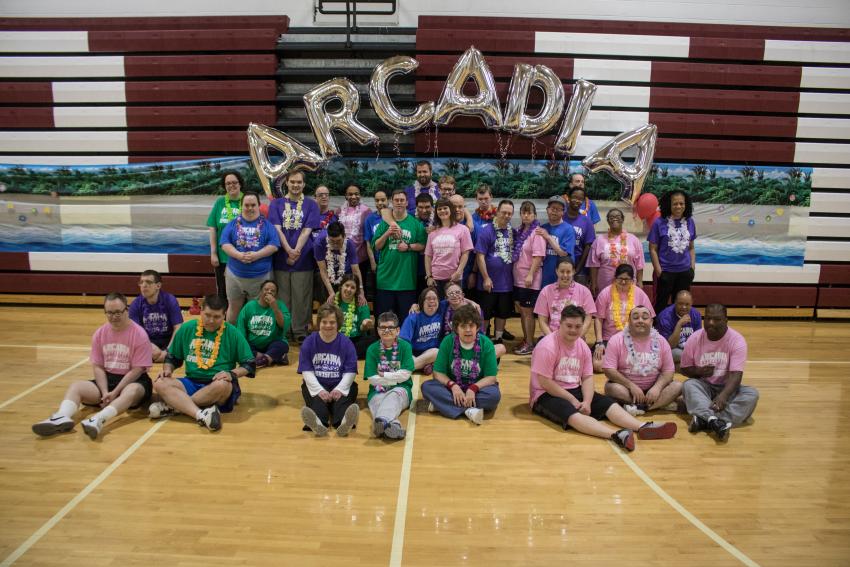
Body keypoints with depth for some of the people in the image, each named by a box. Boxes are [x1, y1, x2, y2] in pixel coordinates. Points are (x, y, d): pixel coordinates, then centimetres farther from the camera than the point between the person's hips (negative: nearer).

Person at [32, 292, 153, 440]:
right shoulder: (100, 333, 3)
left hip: (133, 381, -6)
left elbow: (137, 370, -14)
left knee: (132, 391, -39)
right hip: (108, 379, 6)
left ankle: (99, 420, -62)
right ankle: (62, 418, -44)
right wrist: (105, 392, -12)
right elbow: (97, 366, 4)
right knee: (76, 386, -16)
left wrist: (115, 392, -20)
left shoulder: (139, 334, -12)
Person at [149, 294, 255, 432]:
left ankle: (173, 405, -22)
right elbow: (172, 357, 18)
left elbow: (249, 364, -1)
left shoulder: (233, 333, -3)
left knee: (222, 385, -38)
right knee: (160, 383, -23)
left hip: (218, 384, -3)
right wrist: (168, 369, -3)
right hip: (191, 383, 3)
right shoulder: (187, 328, 7)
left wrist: (232, 374, -18)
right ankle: (200, 414, -42)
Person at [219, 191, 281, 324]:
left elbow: (274, 245, -7)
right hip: (235, 274, 1)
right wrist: (238, 255, -20)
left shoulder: (267, 224, 1)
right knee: (234, 308, 14)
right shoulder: (233, 224, 6)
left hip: (261, 276, -1)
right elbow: (225, 243, -3)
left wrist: (257, 255, -20)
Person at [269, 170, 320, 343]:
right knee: (282, 297, 7)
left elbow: (306, 231, -4)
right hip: (281, 257, 1)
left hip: (303, 259, -1)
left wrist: (296, 252, -13)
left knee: (301, 297, 3)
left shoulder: (311, 204, 4)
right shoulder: (276, 204, 6)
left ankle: (300, 331, 13)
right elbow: (277, 229, -3)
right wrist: (289, 250, -15)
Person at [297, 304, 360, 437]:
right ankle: (318, 424, -63)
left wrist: (339, 389, -20)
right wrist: (319, 390, -19)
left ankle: (343, 423, -63)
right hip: (315, 385, 0)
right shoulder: (309, 342, 4)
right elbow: (306, 371, -3)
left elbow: (350, 372, -1)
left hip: (340, 386, 0)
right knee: (317, 400, -32)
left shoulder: (346, 343, 3)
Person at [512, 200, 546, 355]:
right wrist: (514, 272, 8)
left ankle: (530, 343, 11)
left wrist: (530, 275, -23)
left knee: (528, 311, 0)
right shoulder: (518, 231, 9)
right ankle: (525, 340, 27)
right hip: (518, 277, 7)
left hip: (530, 279, -7)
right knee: (522, 310, 14)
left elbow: (538, 256, -18)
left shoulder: (537, 233, -12)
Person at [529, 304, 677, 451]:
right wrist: (572, 399, -17)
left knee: (609, 404, -13)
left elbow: (587, 378, 4)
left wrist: (587, 402, -14)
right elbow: (544, 382, -18)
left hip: (575, 391, 8)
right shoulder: (547, 346, -16)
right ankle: (616, 435, -54)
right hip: (547, 395, -7)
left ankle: (643, 428, -31)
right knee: (572, 413, -36)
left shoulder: (582, 346, 6)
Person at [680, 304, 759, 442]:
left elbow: (736, 374, -23)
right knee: (688, 385, -31)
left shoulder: (737, 340, -13)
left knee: (752, 394, -29)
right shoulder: (694, 338, -7)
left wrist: (723, 395, -41)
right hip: (703, 386, 0)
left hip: (727, 388, 0)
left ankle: (704, 420, -44)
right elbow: (684, 368, 4)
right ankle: (714, 420, -53)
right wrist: (698, 371, -20)